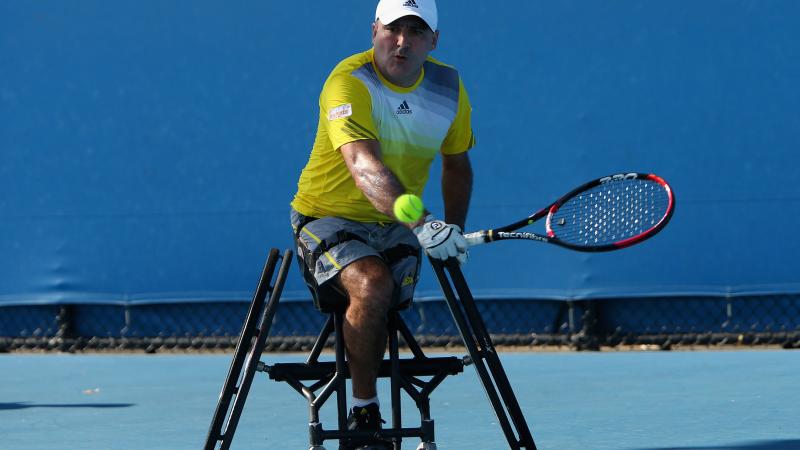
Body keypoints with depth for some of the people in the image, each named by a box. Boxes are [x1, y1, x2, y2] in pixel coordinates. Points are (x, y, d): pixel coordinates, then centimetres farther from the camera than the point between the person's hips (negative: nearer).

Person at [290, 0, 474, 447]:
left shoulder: (448, 87, -2)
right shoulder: (349, 83, -24)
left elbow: (457, 165, 16)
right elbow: (365, 167, -40)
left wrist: (453, 233, 4)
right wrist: (421, 225, -54)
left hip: (396, 226, 5)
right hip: (329, 217, -5)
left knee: (375, 311, -18)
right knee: (372, 284, -32)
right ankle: (365, 414, -18)